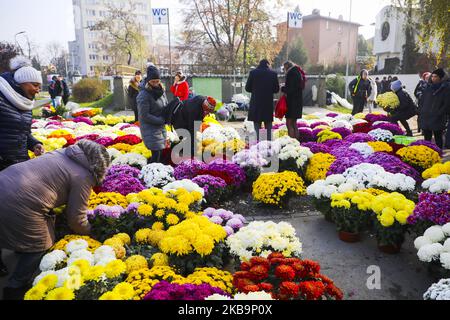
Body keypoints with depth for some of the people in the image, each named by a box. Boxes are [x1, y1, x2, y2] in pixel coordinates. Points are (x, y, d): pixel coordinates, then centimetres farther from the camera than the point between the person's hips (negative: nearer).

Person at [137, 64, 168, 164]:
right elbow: (144, 116, -19)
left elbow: (166, 106, 14)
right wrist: (162, 120, -17)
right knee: (156, 154, -11)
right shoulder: (143, 95, -18)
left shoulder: (160, 90, 4)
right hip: (150, 128, -7)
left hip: (161, 127, 7)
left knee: (160, 152, 11)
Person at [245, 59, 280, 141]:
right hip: (268, 102, 1)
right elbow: (276, 89, 4)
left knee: (257, 123, 5)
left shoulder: (253, 73, -3)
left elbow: (247, 88, 1)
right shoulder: (273, 74, 0)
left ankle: (258, 140, 2)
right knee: (268, 124, 11)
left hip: (256, 102, -1)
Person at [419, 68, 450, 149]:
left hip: (438, 120, -5)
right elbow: (423, 101, 17)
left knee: (438, 138, 4)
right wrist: (421, 111, 6)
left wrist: (439, 114, -16)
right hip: (426, 118, 5)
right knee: (427, 139, 12)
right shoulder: (429, 88, 12)